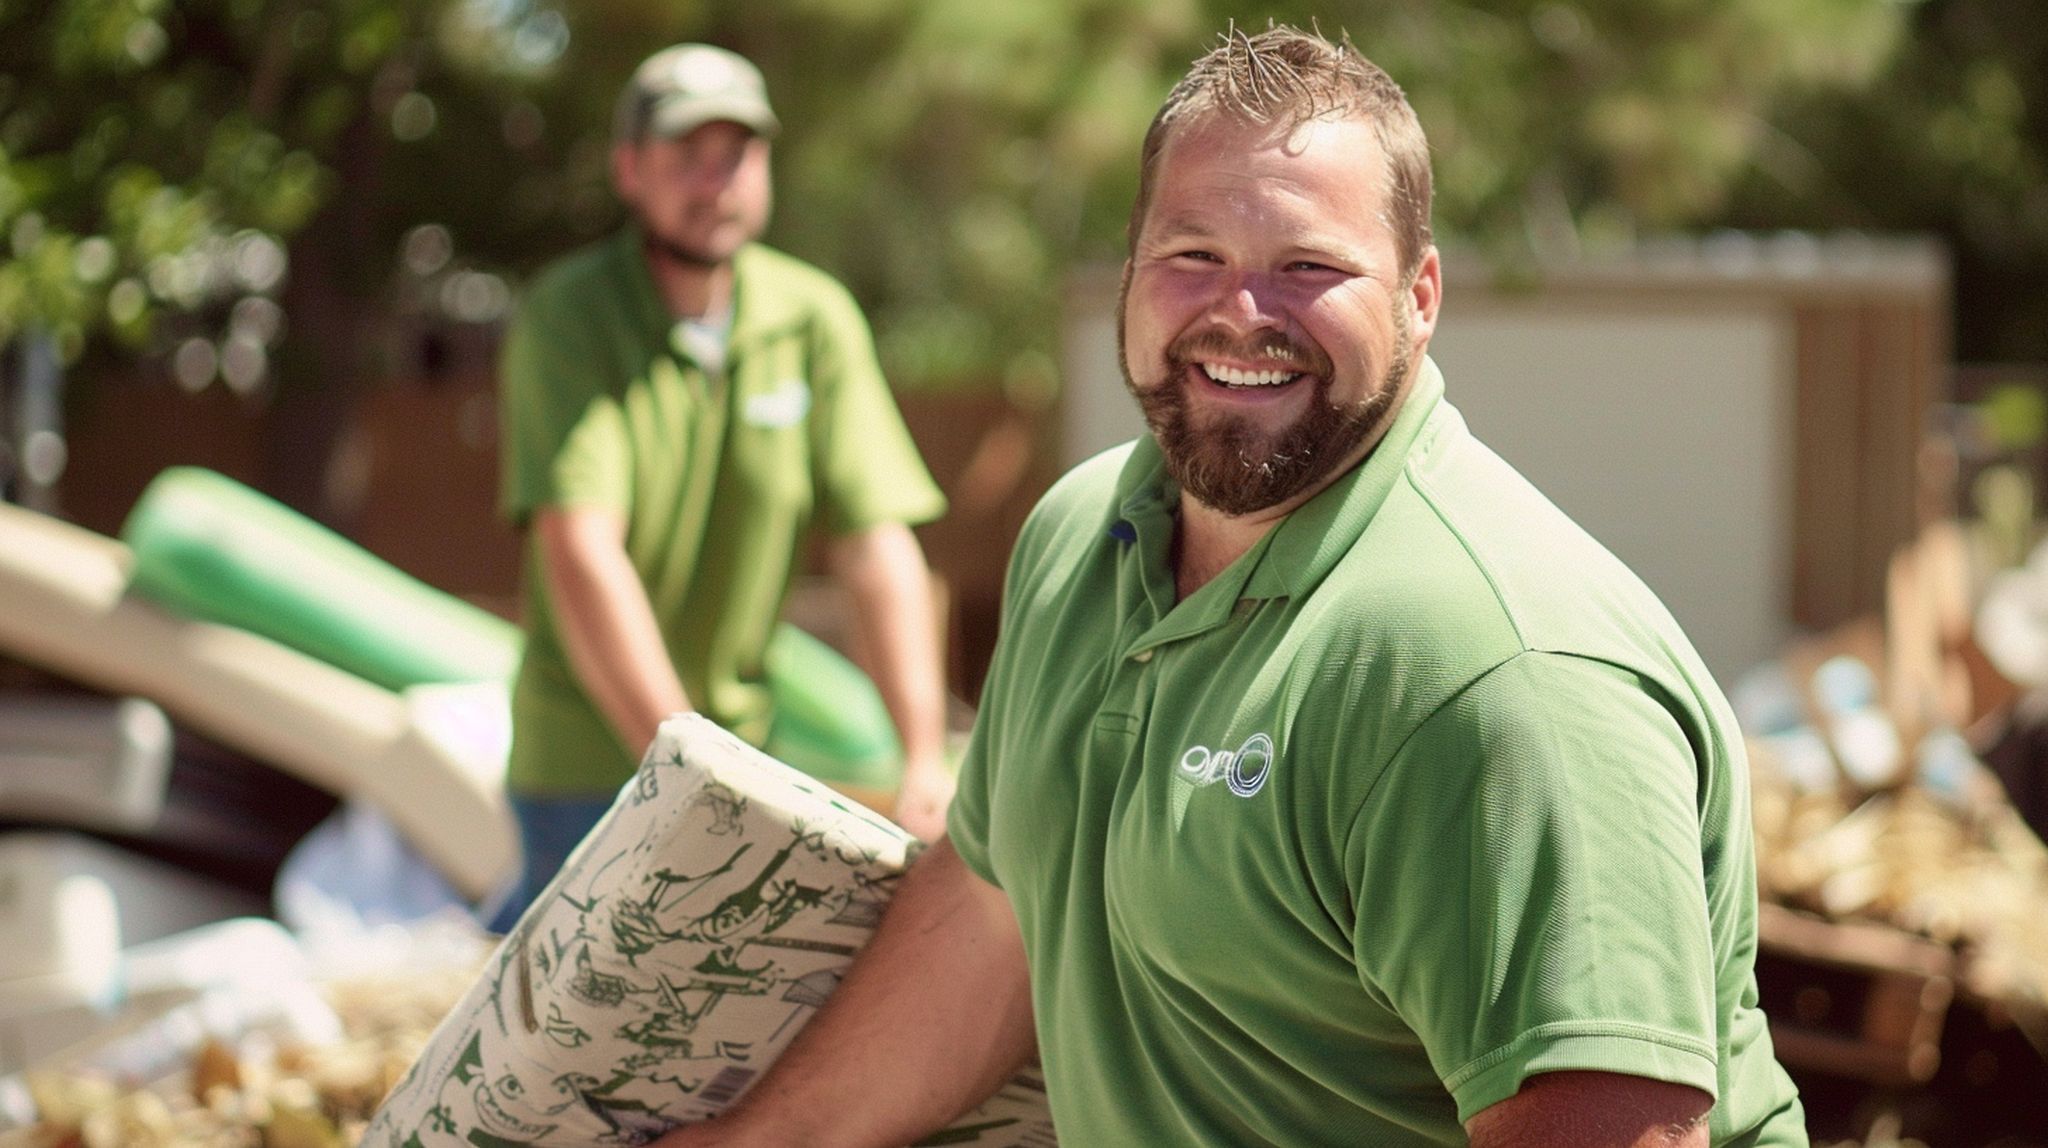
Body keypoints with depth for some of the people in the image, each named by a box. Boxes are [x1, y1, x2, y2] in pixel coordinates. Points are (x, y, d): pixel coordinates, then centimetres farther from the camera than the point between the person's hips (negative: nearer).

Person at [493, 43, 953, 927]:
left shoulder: (816, 318, -2)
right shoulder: (568, 314, -13)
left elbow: (877, 548, -6)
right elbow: (580, 553, -23)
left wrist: (927, 762, -17)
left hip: (738, 742, 4)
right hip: (591, 748, -4)